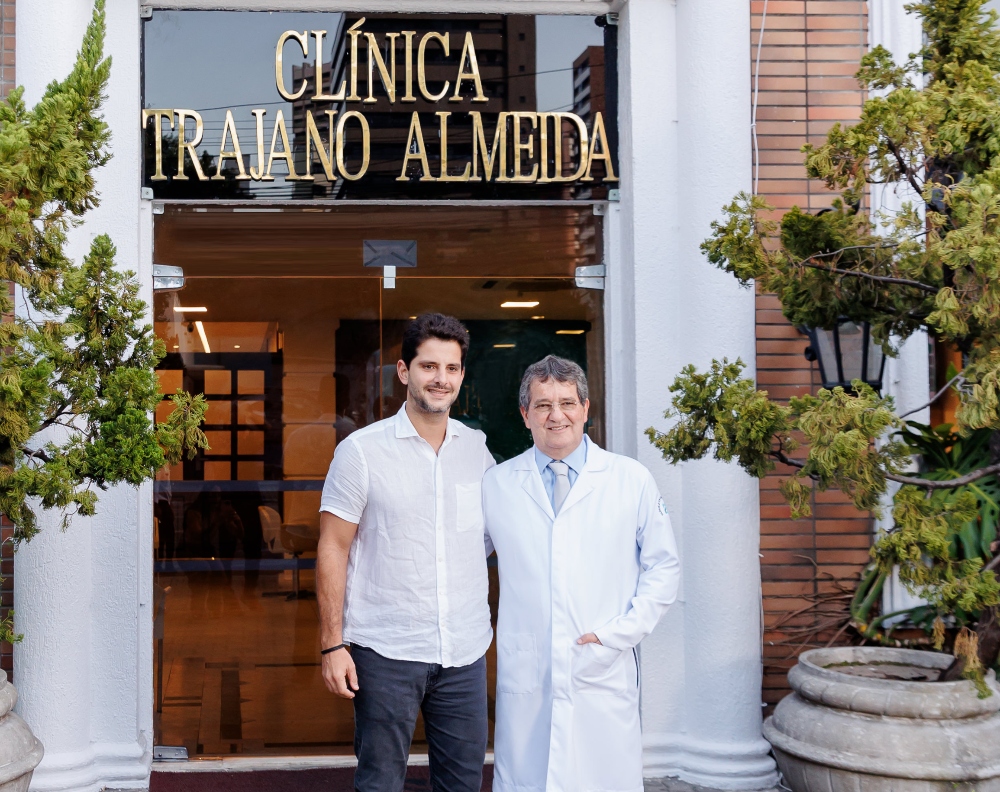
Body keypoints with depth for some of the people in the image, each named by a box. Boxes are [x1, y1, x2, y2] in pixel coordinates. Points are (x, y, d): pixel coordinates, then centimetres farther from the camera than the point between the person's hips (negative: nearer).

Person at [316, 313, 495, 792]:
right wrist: (333, 645, -10)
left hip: (465, 653, 4)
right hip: (385, 652, -3)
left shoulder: (478, 449, 8)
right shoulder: (361, 451, -3)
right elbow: (332, 551, -3)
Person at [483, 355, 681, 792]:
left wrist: (618, 634, -5)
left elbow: (663, 568, 5)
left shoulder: (633, 481, 4)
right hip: (525, 677, 1)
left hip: (604, 675, -1)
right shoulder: (497, 485, 7)